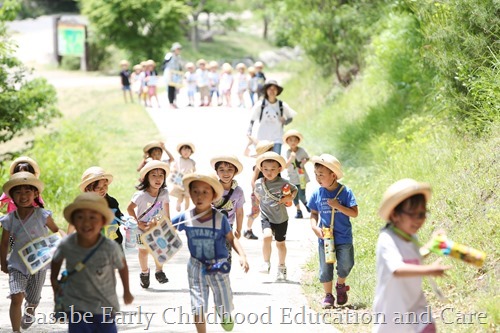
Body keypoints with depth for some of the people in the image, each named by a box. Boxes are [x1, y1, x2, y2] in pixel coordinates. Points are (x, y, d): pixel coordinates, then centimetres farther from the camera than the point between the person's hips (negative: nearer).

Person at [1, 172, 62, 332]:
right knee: (16, 297, -19)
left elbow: (56, 230, 4)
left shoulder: (42, 215, -11)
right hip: (17, 265, 0)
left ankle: (30, 308, 52)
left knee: (33, 299, 15)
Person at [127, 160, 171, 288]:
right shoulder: (141, 195, -30)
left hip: (158, 226, 3)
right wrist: (139, 224, -22)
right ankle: (144, 272, 35)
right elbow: (130, 208, -22)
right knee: (143, 250, 12)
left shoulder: (164, 192, -17)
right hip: (142, 228, -3)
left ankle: (159, 271, 26)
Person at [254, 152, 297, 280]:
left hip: (281, 218, 0)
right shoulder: (259, 183, -6)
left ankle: (282, 267, 34)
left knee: (280, 242, 14)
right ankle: (266, 263, -8)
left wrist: (290, 197, -12)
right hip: (266, 217, 0)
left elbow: (294, 190, 5)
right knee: (267, 236, -25)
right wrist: (263, 202, 6)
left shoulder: (283, 183, -12)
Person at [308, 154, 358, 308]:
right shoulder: (317, 194, -2)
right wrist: (315, 227, -14)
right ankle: (328, 296, 20)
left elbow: (354, 213, -12)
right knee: (325, 268, 6)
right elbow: (314, 214, 5)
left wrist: (338, 206, -23)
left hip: (344, 238, -2)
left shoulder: (345, 192, -10)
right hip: (324, 238, 2)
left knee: (345, 265, 0)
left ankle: (341, 285, 30)